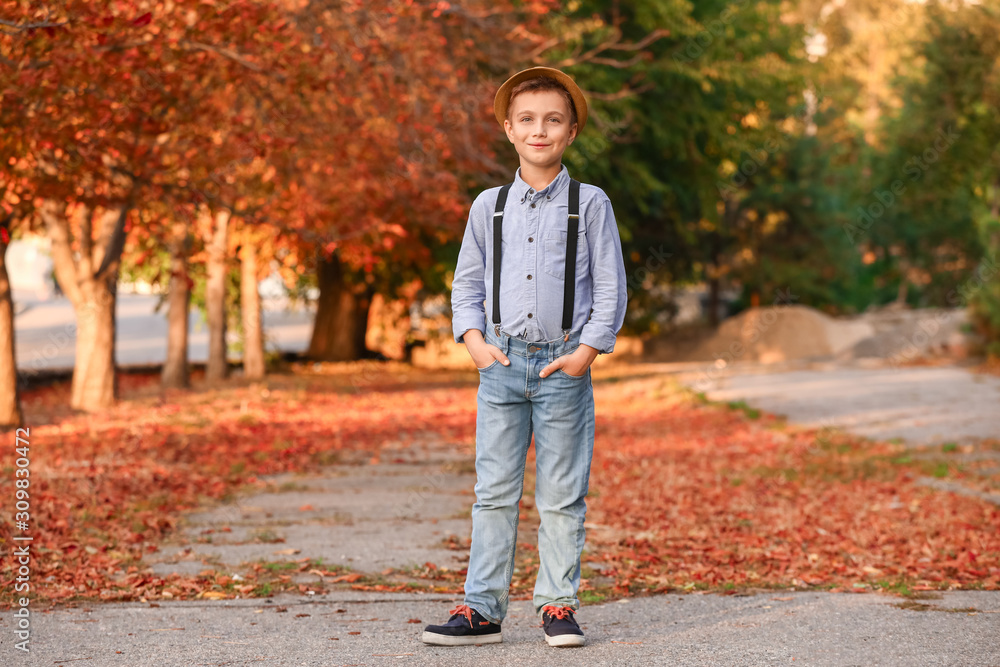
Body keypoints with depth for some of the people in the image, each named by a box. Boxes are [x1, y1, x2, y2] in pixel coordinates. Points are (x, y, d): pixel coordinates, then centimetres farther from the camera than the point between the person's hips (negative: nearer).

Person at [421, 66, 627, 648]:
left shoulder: (591, 203, 3)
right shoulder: (489, 206, 10)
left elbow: (611, 287, 2)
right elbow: (467, 282, 15)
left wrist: (589, 350, -8)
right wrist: (473, 339, 0)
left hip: (564, 364, -2)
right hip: (502, 361, 2)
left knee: (561, 495, 3)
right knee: (494, 491, 2)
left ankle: (559, 605, 12)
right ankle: (483, 610, 5)